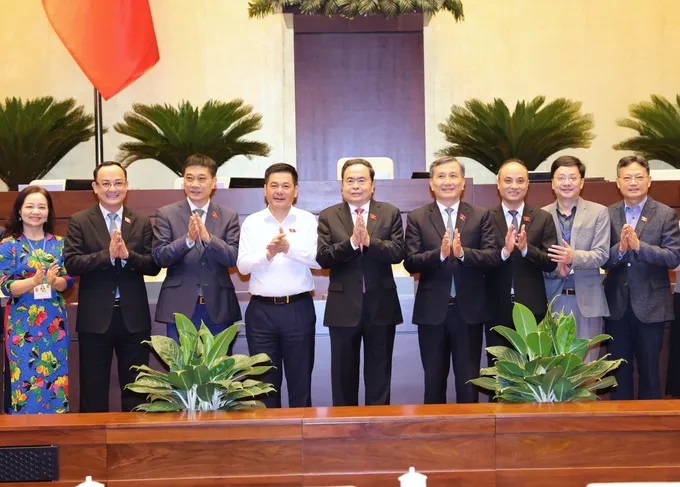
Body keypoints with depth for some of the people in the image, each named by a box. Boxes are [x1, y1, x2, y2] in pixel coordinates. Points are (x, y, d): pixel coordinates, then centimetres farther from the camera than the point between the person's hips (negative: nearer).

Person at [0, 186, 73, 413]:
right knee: (26, 379, -2)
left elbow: (68, 281, 3)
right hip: (22, 322, -2)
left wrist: (53, 281, -19)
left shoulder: (59, 244, 7)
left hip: (54, 321, 3)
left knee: (56, 378, 5)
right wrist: (34, 281, -23)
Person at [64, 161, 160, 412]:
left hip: (134, 317, 1)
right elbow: (71, 263, -11)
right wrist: (107, 255, -22)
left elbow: (153, 266, -2)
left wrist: (127, 255, -20)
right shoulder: (79, 221, 1)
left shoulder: (142, 223, 5)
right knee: (93, 389, 8)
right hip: (95, 317, -1)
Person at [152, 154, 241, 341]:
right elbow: (159, 257, -6)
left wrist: (208, 238, -22)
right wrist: (188, 239, -22)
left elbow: (234, 258, -5)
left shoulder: (229, 216, 4)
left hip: (218, 307, 1)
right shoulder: (166, 214, 2)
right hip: (180, 306, -1)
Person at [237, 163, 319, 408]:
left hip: (299, 308, -1)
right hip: (261, 310, 1)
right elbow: (242, 265, -2)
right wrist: (267, 254, -20)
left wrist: (289, 248, -24)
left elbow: (317, 259, -9)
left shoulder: (307, 220, 3)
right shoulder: (251, 222, 6)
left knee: (301, 378, 8)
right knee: (265, 380, 8)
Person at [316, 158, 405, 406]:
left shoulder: (390, 213, 3)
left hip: (381, 305, 0)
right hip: (343, 307, 0)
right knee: (343, 372, 9)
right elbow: (322, 257, -9)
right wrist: (352, 242, -23)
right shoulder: (328, 216, 2)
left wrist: (369, 241, -24)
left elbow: (397, 252, -9)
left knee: (379, 372, 10)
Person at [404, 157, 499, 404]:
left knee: (468, 379, 9)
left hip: (469, 309, 0)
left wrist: (463, 253, -25)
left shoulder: (481, 216, 3)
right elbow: (410, 262, -7)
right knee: (434, 379, 11)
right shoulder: (417, 218, 2)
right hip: (432, 310, 0)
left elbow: (494, 256, -8)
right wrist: (439, 254, -24)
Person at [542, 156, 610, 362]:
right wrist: (555, 267, -20)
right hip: (553, 300, 1)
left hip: (587, 300, -1)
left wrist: (573, 257, -24)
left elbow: (601, 255, -6)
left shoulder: (599, 212, 2)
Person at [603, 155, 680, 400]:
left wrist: (639, 245, -23)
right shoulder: (608, 215, 3)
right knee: (618, 368, 12)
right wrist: (619, 249, -22)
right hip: (617, 305, 2)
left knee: (649, 369, 8)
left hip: (650, 305, -2)